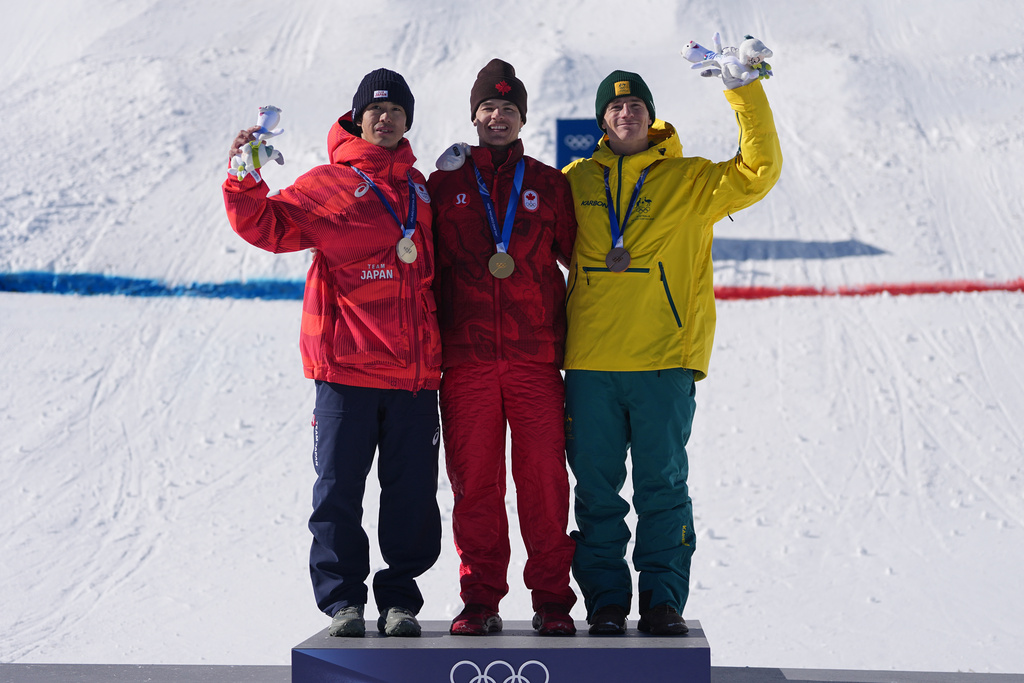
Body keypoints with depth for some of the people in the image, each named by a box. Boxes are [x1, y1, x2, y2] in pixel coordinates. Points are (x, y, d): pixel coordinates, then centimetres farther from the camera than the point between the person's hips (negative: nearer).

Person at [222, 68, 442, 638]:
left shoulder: (421, 190, 18)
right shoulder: (329, 184, 5)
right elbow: (266, 227, -4)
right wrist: (245, 180, -20)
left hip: (416, 372, 4)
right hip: (347, 367, -3)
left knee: (413, 493, 6)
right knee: (339, 489, 0)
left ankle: (400, 598, 17)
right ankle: (343, 597, 12)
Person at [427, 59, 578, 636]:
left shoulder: (549, 185, 11)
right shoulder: (446, 185, 11)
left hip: (536, 359, 0)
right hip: (466, 360, 1)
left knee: (544, 480, -1)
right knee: (474, 482, 2)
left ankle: (553, 600, 7)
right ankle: (480, 599, 11)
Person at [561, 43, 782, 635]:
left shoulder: (690, 181, 7)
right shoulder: (578, 180, 12)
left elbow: (760, 170, -5)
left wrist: (745, 92, -10)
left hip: (664, 362, -1)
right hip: (589, 363, 2)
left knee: (663, 486, 3)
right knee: (597, 490, 5)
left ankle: (663, 598, 13)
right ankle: (605, 599, 15)